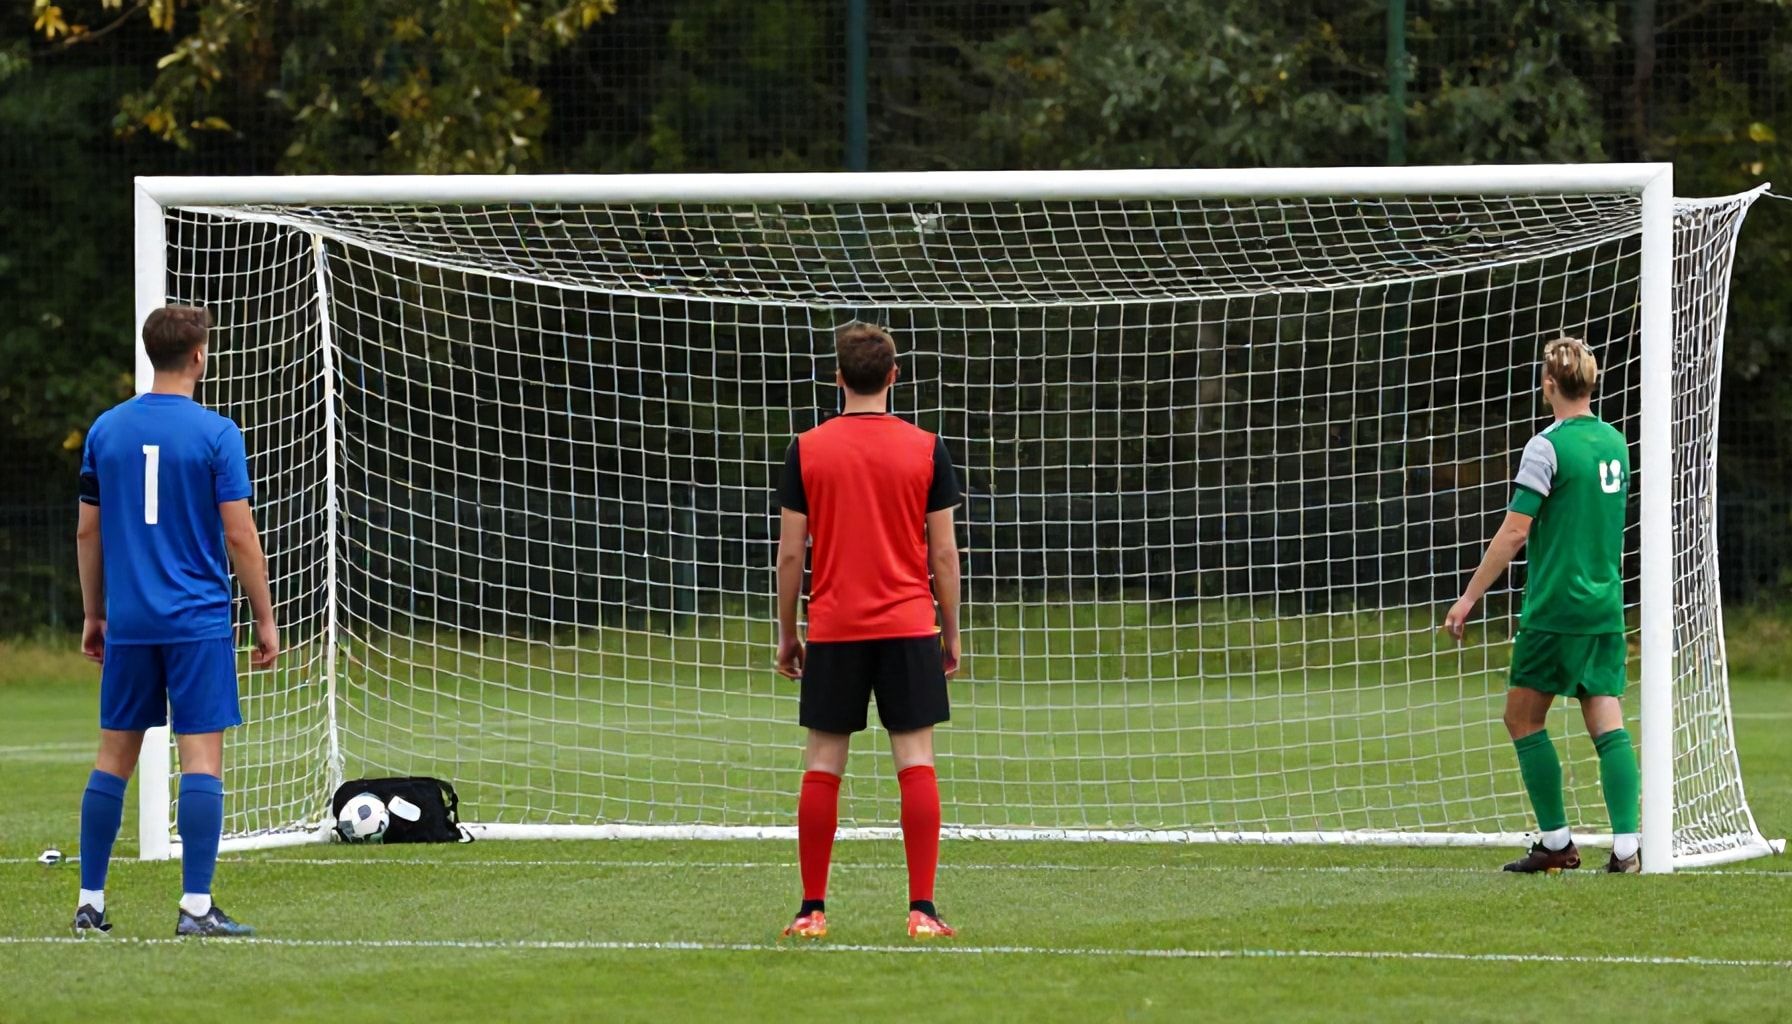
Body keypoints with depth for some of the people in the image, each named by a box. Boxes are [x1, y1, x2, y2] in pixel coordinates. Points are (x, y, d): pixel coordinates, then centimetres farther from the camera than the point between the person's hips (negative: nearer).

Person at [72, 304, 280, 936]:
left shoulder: (106, 429, 6)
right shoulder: (215, 434, -7)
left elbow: (87, 533, 11)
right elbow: (239, 536, -8)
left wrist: (94, 616, 20)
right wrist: (265, 621, 1)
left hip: (128, 623, 4)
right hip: (198, 623, -4)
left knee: (114, 757, 11)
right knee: (202, 758, -4)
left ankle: (89, 902, 12)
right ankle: (196, 907, -10)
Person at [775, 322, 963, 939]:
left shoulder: (807, 450, 0)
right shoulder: (926, 450, 0)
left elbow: (790, 553, 1)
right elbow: (944, 553, 1)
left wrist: (786, 633, 10)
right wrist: (952, 633, 11)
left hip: (833, 630, 0)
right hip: (908, 627, 0)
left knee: (822, 767, 5)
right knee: (915, 761, 0)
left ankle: (813, 910, 5)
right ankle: (922, 909, -6)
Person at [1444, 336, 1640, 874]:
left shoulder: (1548, 447, -12)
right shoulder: (1614, 443, 10)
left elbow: (1515, 531, -14)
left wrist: (1469, 598, -9)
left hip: (1555, 609, -6)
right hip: (1606, 608, 6)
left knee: (1523, 715, 7)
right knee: (1607, 724, 1)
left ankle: (1557, 842, 4)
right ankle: (1626, 845, -11)